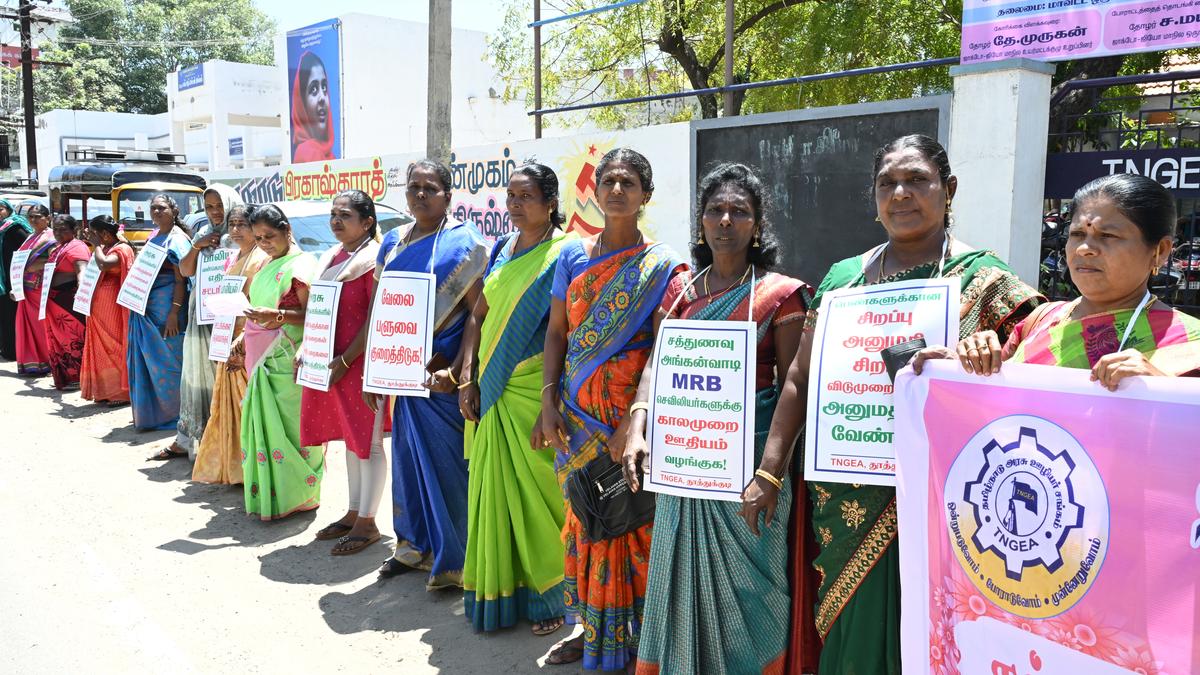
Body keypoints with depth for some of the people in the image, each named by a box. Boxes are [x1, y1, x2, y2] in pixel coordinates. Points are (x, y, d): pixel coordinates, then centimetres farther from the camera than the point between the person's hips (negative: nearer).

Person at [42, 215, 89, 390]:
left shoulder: (76, 247, -11)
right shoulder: (58, 249, 20)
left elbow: (81, 271, -26)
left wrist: (81, 291, -42)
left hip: (70, 299, -10)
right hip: (56, 300, 10)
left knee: (72, 336, -6)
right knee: (59, 336, 14)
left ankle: (76, 377, 0)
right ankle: (65, 375, 23)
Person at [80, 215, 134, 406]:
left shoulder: (121, 250, -10)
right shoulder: (105, 249, 16)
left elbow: (103, 265, -29)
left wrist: (97, 245, -15)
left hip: (113, 307, -9)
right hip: (99, 307, 9)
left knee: (114, 346, -5)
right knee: (102, 347, 11)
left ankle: (121, 392, 2)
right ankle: (106, 390, 18)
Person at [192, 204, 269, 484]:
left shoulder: (261, 258, -12)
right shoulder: (236, 258, 16)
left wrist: (240, 342, -21)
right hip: (230, 341, 9)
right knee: (230, 404, 14)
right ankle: (230, 467, 25)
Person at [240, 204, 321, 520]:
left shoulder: (302, 264, -9)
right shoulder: (268, 265, 17)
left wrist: (277, 315, -28)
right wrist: (242, 342, 19)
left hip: (288, 361, -8)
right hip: (264, 360, 8)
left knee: (289, 426, -5)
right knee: (264, 424, 9)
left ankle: (296, 496, 5)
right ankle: (267, 491, 18)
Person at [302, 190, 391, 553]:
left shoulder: (373, 258, -11)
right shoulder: (330, 257, 14)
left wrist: (345, 360, -18)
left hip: (361, 363, -8)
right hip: (332, 363, 8)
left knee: (367, 442, -1)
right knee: (351, 439, 16)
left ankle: (367, 523, 8)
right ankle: (353, 513, 27)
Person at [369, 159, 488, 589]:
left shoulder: (462, 243, -8)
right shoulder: (393, 243, 12)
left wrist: (456, 371, -21)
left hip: (444, 373, -6)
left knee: (448, 460, -1)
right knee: (409, 454, 14)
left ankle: (454, 558, 12)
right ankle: (414, 544, 30)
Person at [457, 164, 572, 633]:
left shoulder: (565, 253, -6)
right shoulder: (503, 249, 11)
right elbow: (478, 316, 12)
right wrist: (467, 378, 2)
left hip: (534, 390, -5)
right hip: (491, 391, 6)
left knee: (538, 490, 1)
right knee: (495, 488, 10)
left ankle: (549, 593, 17)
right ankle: (498, 588, 24)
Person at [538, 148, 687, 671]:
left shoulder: (661, 265, -3)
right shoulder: (573, 256, 8)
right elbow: (556, 333, 8)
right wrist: (549, 402, -1)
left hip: (631, 410, -3)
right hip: (579, 412, 4)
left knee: (633, 520, 0)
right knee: (585, 516, 9)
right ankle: (590, 628, 24)